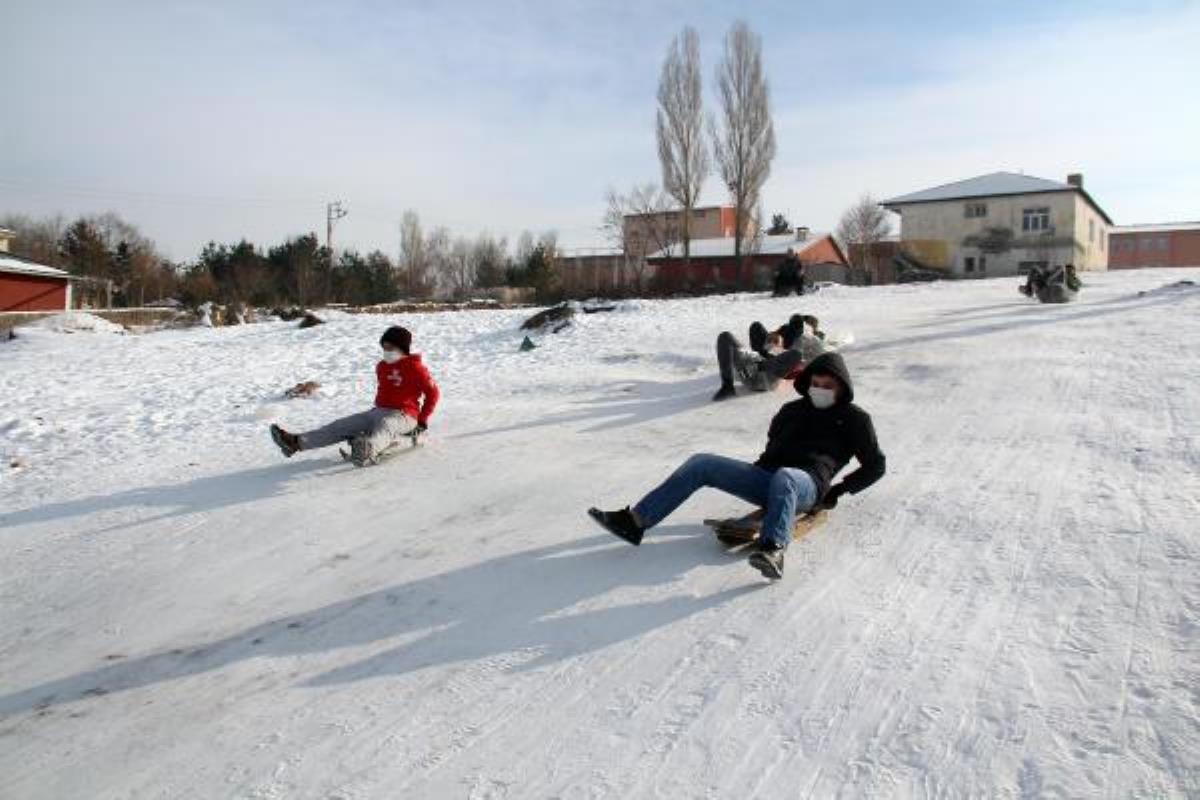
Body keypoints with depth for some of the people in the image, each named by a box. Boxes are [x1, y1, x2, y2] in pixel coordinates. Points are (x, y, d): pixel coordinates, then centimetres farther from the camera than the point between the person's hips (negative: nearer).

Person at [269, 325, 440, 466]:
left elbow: (433, 392, -6)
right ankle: (297, 442, -18)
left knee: (385, 427, -44)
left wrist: (422, 421, -7)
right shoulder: (382, 367, 16)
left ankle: (369, 449, -81)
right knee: (343, 425, -8)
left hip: (404, 416, -8)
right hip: (381, 412, 8)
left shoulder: (415, 368, -6)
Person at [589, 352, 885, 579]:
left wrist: (837, 491, 5)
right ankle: (634, 522, -16)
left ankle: (773, 551, -64)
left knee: (783, 478, -43)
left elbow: (875, 466, 14)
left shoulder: (853, 418, 13)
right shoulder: (793, 411, 26)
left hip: (807, 484, -5)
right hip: (767, 479, 6)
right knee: (701, 463, -11)